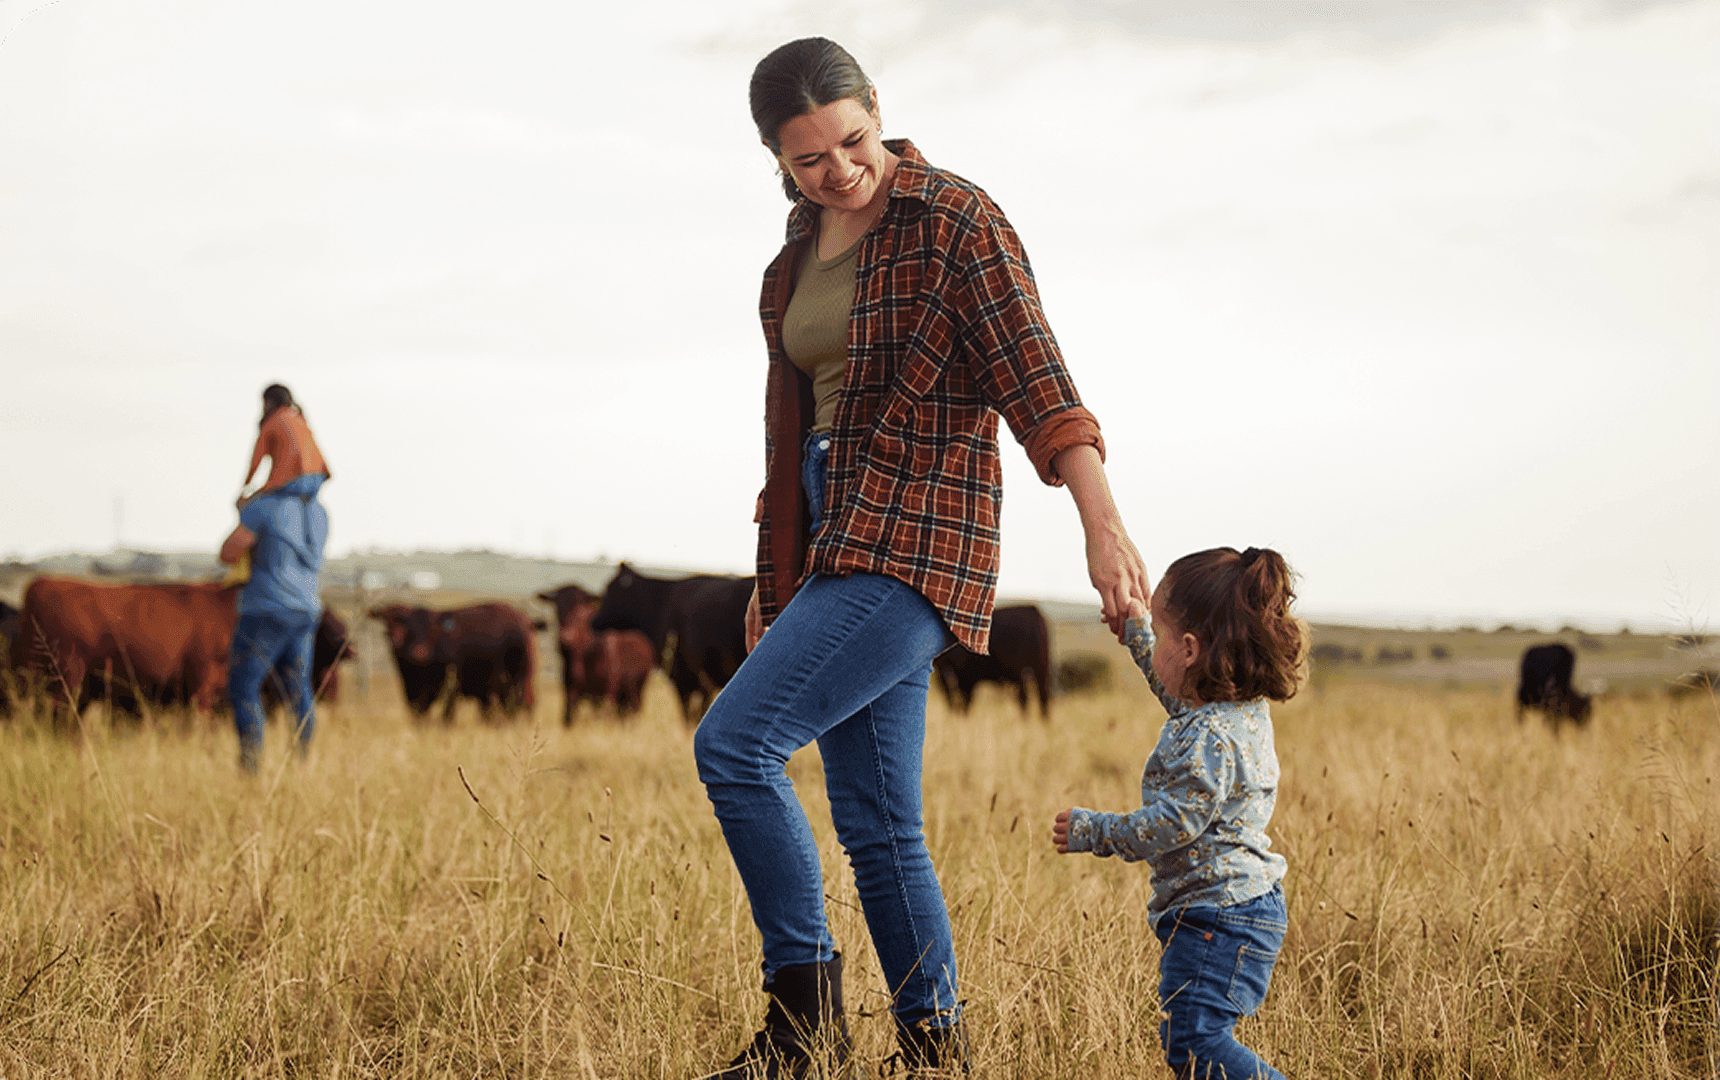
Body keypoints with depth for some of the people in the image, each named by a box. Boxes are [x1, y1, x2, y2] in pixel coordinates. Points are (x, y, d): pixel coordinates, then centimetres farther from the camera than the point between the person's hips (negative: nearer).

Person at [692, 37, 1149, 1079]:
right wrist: (775, 581, 23)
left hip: (916, 539, -8)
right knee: (878, 825, 7)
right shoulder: (801, 249, 15)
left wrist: (1104, 523, -28)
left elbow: (1036, 378, -17)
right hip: (839, 548, 8)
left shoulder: (953, 219, -8)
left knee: (733, 741, -17)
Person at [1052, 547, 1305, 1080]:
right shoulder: (1242, 708, 10)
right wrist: (1133, 628, 38)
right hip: (1243, 904, 11)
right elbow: (1173, 688, 33)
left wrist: (1091, 831, -14)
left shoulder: (1211, 738, -23)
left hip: (1217, 912, -11)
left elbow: (1171, 824, -25)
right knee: (1190, 1036, 14)